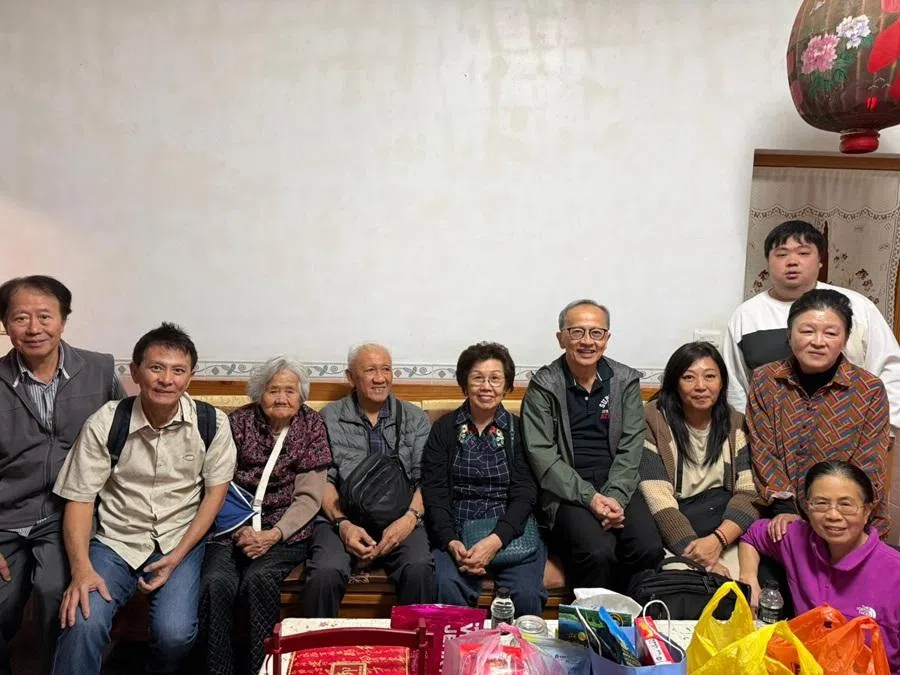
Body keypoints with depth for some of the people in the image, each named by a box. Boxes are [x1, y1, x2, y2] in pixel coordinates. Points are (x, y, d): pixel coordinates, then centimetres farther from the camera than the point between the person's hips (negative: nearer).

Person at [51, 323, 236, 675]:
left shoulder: (212, 423, -7)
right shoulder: (104, 423, -8)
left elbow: (215, 492, -1)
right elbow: (79, 499, -5)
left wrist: (176, 558, -9)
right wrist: (81, 569, -19)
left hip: (180, 541, 0)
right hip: (116, 540, 0)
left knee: (174, 633, -21)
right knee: (83, 623, -28)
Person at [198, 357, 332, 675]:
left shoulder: (312, 426, 3)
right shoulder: (238, 422, 6)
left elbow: (308, 497, -2)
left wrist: (273, 535, -15)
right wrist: (240, 529, -13)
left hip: (285, 531, -1)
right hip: (232, 528, 1)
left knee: (258, 579, -29)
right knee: (216, 583, -27)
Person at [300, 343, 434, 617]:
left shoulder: (415, 419, 15)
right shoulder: (330, 418, 12)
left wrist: (410, 518, -12)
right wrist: (342, 523, -11)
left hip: (398, 521, 0)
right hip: (341, 519, 0)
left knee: (420, 569, -31)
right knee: (325, 573, -30)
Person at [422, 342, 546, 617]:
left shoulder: (519, 429, 8)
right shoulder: (444, 429, 10)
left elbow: (524, 493, -1)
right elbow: (434, 491, 3)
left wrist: (496, 540, -17)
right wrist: (451, 542, -13)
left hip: (510, 529, 0)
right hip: (456, 530, 0)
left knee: (527, 594, -26)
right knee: (447, 585, -29)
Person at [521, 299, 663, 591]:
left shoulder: (626, 381, 9)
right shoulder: (543, 386, 0)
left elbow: (630, 448, 4)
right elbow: (541, 454, -7)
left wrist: (614, 497, -12)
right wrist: (591, 498, -16)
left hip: (617, 487, 3)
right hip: (566, 490, -3)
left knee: (649, 550, -22)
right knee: (598, 553, -29)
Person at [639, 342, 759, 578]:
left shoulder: (736, 424, 8)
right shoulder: (652, 422, -5)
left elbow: (749, 492, -3)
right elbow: (658, 501, -14)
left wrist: (717, 540, -22)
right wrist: (703, 560, -24)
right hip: (673, 525, -3)